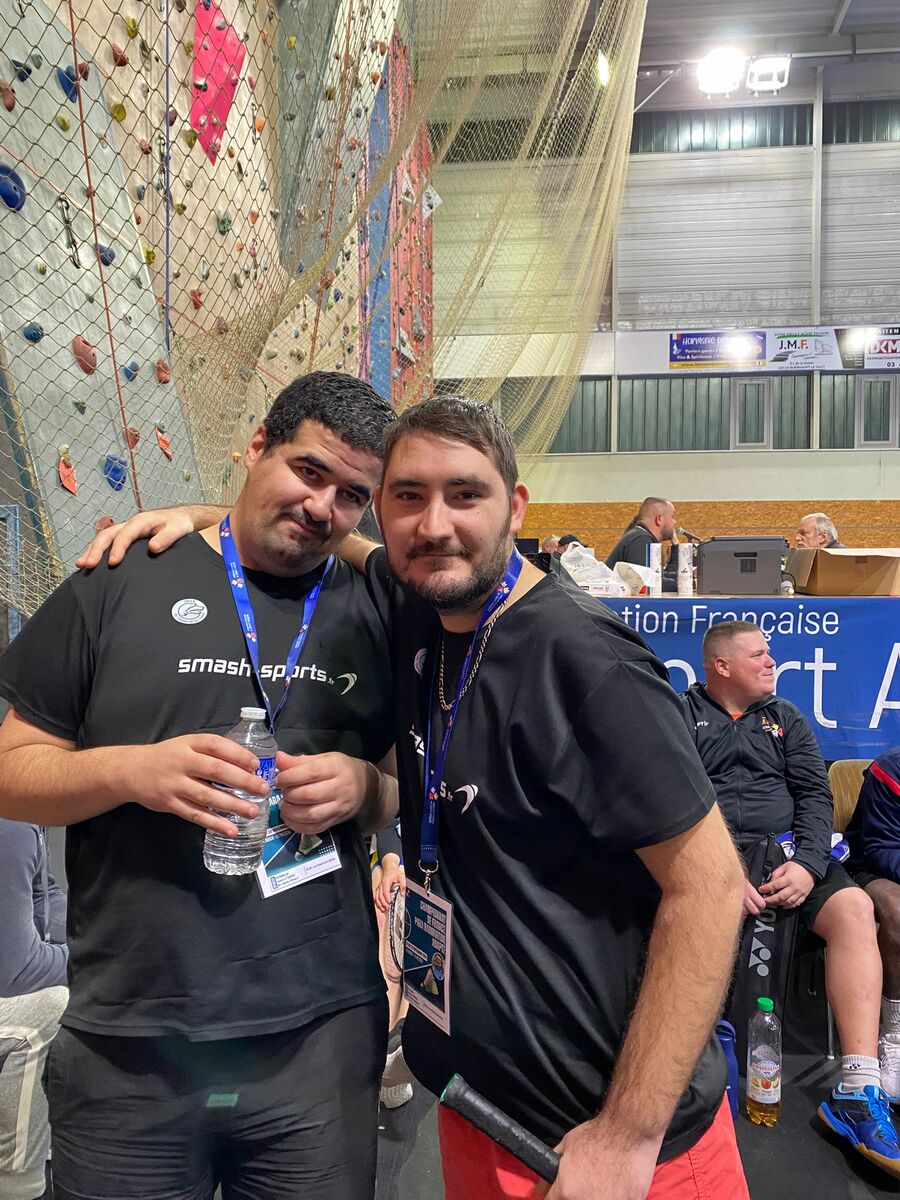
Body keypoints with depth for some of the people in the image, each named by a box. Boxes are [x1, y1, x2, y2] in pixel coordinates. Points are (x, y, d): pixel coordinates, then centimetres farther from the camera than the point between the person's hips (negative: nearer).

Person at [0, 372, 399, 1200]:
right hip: (127, 1046, -1)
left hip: (322, 1032, 2)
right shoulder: (122, 584, -4)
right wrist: (130, 770, -19)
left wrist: (363, 787, -12)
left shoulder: (375, 614, 3)